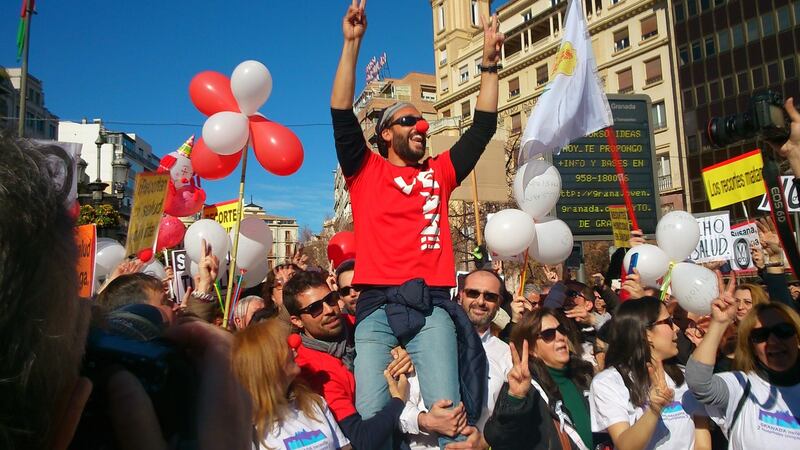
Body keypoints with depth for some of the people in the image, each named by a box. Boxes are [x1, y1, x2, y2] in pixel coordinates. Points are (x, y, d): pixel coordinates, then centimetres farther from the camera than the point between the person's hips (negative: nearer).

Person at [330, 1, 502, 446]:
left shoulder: (439, 172, 20)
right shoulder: (366, 171, 12)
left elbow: (483, 127, 20)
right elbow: (342, 115, 2)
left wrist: (490, 63, 17)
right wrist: (352, 43, -2)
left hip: (432, 305, 2)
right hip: (378, 306, -1)